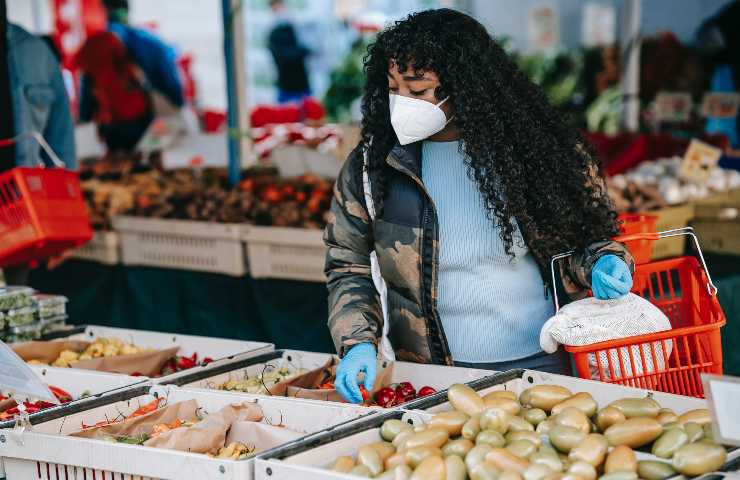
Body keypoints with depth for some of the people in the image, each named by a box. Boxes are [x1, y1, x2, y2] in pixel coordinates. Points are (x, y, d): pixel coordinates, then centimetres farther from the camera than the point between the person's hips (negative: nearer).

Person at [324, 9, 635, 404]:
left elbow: (586, 231, 9)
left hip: (541, 365, -1)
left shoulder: (537, 148, -4)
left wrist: (602, 263, -12)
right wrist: (358, 342, -10)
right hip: (432, 374, 1)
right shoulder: (372, 164, -2)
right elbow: (348, 267, 4)